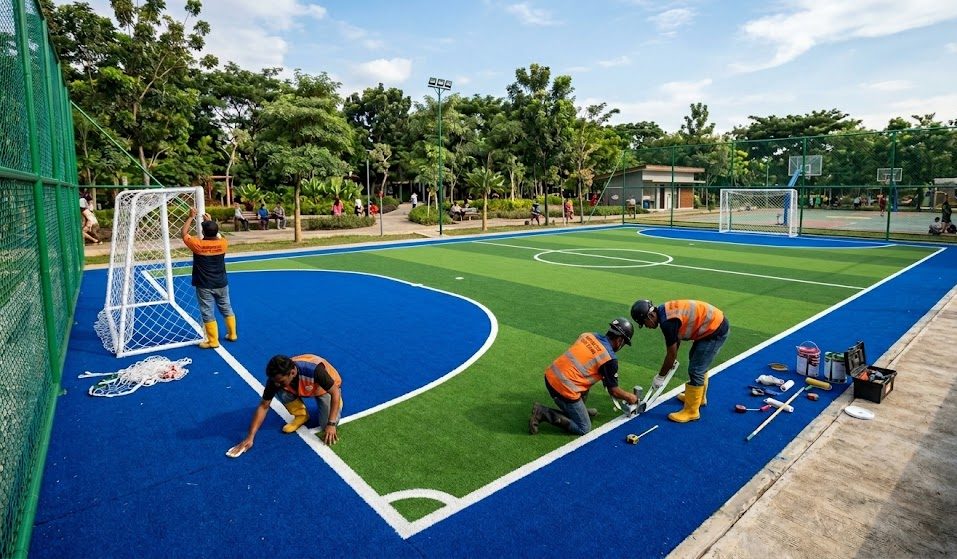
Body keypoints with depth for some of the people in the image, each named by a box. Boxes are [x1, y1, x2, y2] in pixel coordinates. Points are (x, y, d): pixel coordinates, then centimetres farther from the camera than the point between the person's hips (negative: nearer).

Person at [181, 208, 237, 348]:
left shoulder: (198, 244, -16)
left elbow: (184, 234, 2)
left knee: (208, 313, 3)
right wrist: (210, 221, 22)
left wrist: (191, 217, 10)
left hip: (205, 286, -4)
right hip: (221, 284, 4)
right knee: (227, 309, 17)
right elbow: (216, 236, 18)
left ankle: (213, 341, 9)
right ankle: (232, 334, 27)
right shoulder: (223, 244, -7)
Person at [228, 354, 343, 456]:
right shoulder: (276, 378, -30)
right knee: (280, 392, -27)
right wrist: (250, 437, -23)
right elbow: (263, 406, -20)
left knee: (327, 426, -23)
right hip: (302, 389, 4)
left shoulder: (314, 370, -44)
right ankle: (301, 415, -1)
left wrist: (331, 424, -34)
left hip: (326, 389, -4)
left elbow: (335, 393, -32)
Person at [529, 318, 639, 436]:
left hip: (550, 375, 8)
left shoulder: (589, 334, 8)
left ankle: (580, 410, 32)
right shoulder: (610, 358, -9)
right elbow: (613, 391, 1)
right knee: (583, 429, 8)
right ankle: (543, 413, -3)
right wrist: (629, 397, 22)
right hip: (563, 388, -8)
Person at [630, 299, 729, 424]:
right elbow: (675, 341, 16)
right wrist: (671, 362, 26)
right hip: (716, 322, 10)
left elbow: (672, 354, -16)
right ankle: (699, 397, 43)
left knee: (696, 370, -5)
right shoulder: (665, 311, 1)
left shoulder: (668, 322, -27)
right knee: (697, 362, 25)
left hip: (716, 330, -10)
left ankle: (691, 411, 9)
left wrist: (660, 377, -4)